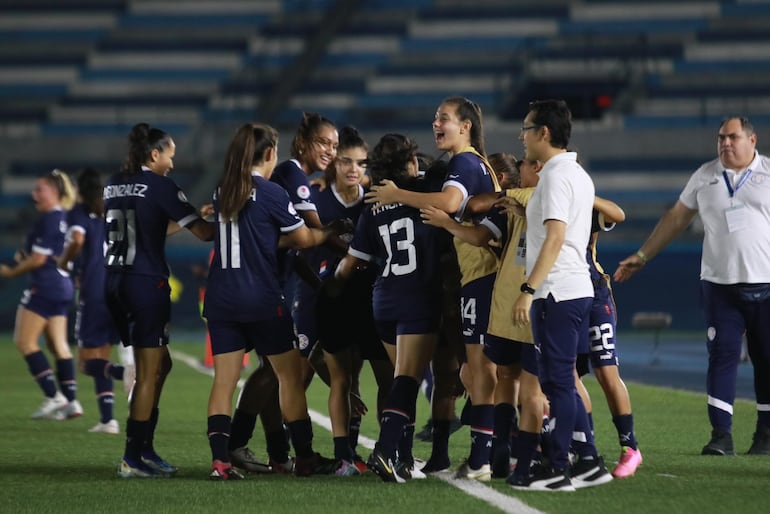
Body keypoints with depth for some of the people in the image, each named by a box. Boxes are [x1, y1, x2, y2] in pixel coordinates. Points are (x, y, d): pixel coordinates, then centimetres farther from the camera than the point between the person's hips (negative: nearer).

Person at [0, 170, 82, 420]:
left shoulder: (49, 219, -16)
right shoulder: (64, 218, 12)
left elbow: (38, 259, -18)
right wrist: (24, 257, 9)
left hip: (44, 286, -9)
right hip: (63, 286, 9)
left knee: (24, 341, -2)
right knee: (58, 345, 10)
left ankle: (53, 397, -7)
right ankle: (71, 401, 8)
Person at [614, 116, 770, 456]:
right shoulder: (706, 176, 10)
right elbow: (676, 218, 18)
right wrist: (642, 256, 19)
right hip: (720, 285, 2)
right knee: (722, 356, -5)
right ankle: (721, 435, -7)